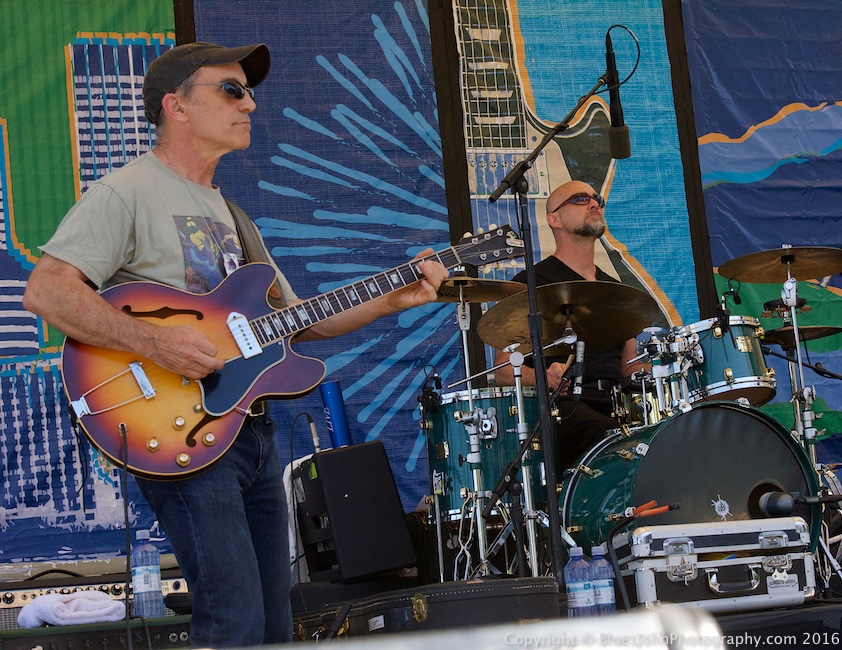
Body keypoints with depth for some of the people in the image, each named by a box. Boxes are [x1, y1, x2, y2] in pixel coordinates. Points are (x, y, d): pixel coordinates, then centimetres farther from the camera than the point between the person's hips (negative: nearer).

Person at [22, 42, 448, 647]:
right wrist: (153, 341, -26)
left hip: (253, 431, 9)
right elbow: (46, 290, -18)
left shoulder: (227, 212, 21)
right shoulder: (127, 193, -6)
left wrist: (391, 300, 10)